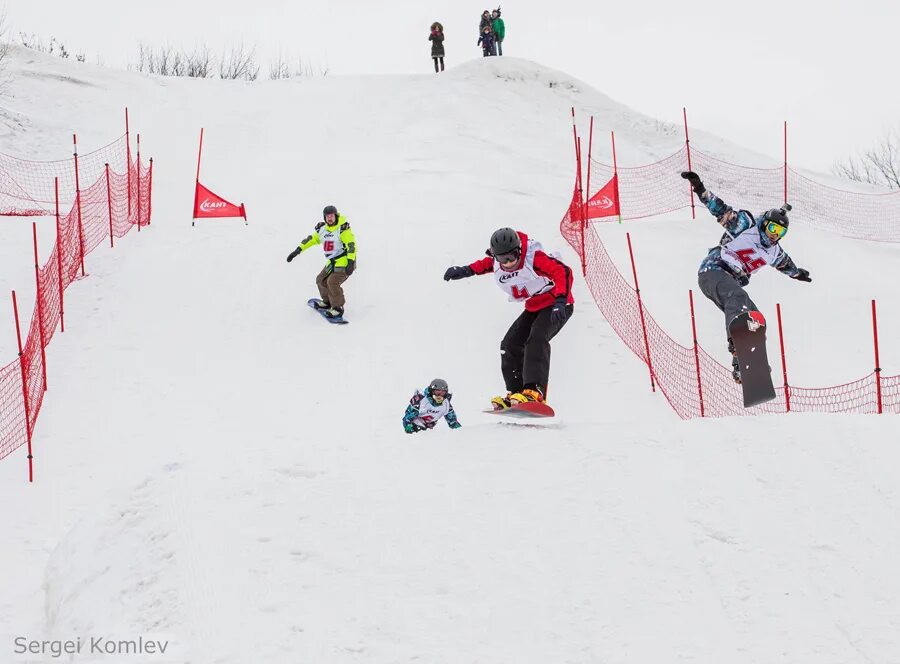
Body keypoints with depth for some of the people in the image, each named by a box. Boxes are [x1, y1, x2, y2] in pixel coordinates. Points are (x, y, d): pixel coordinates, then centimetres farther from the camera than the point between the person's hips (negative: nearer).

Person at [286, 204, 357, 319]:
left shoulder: (343, 228, -16)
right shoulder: (322, 229, 6)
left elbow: (351, 245, -21)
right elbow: (311, 239, 15)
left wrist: (350, 262, -30)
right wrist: (297, 251, 12)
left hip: (345, 262, -8)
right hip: (332, 262, 8)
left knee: (332, 282, -22)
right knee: (321, 280, 13)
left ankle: (338, 308, -12)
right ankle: (328, 302, 34)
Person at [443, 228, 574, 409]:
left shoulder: (534, 257, -28)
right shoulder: (497, 265, -6)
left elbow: (563, 272, -31)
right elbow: (487, 263, 19)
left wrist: (560, 301, -42)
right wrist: (466, 270, 10)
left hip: (557, 306, -8)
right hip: (534, 308, 8)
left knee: (536, 339, -30)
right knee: (510, 346, -1)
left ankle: (534, 392, -41)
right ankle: (516, 394, 3)